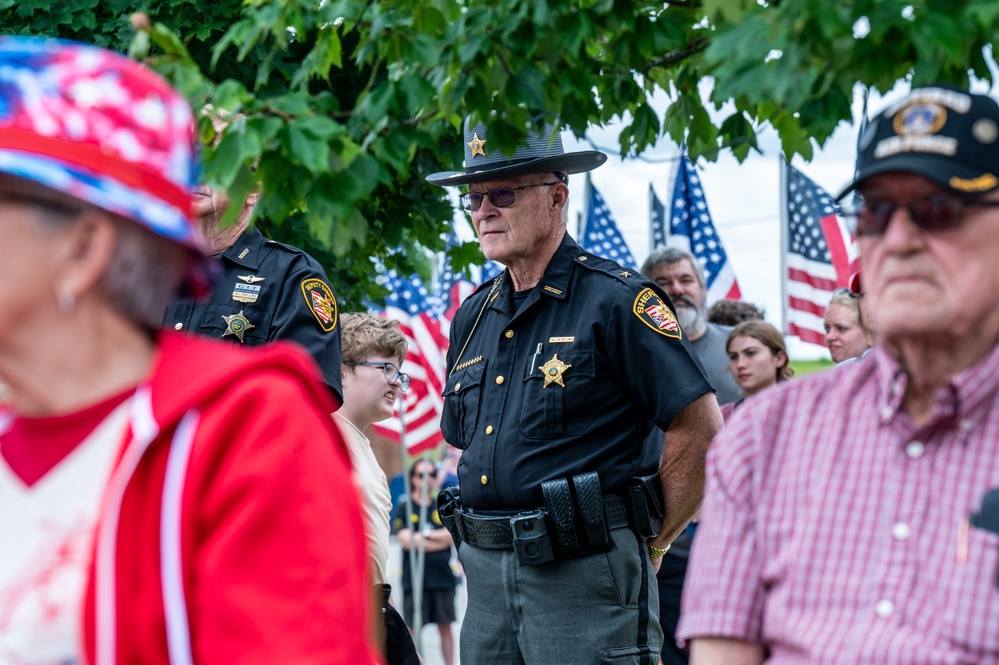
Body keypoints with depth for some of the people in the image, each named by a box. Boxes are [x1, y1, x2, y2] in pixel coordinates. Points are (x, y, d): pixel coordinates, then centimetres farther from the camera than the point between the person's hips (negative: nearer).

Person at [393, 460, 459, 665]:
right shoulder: (404, 509, 3)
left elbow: (452, 535, -2)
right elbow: (407, 541, -9)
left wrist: (426, 535, -10)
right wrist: (440, 540, -5)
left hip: (442, 577, 2)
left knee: (445, 626, 5)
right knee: (413, 628, -3)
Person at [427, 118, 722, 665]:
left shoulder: (615, 300, -7)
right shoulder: (473, 317, 15)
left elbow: (701, 428, -10)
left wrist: (651, 540, -2)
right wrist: (481, 536, 16)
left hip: (584, 576, -7)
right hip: (487, 575, 7)